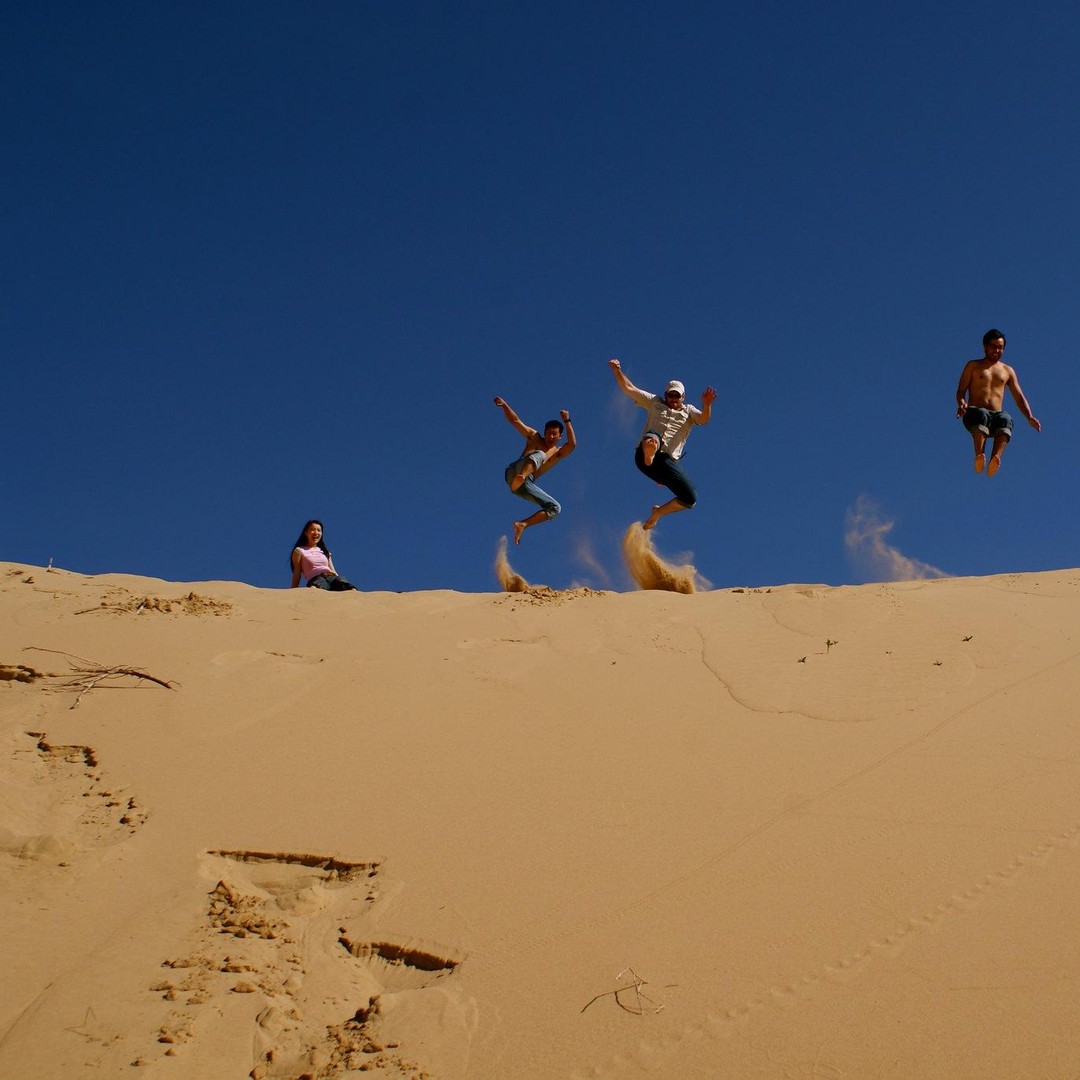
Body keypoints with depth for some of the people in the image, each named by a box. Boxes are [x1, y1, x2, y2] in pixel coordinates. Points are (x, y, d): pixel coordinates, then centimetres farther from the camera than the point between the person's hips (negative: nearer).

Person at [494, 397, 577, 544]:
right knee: (539, 455, -30)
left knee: (554, 508, -3)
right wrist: (504, 405, -8)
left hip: (525, 485, 4)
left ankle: (522, 524, -9)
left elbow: (572, 444, -4)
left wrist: (567, 421, -10)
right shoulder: (534, 437, 16)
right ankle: (520, 477, -63)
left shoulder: (558, 453, 17)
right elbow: (515, 420, 9)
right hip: (514, 472, -4)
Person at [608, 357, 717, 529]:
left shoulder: (689, 411, 21)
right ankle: (649, 456, -67)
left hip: (668, 461, 2)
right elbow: (629, 389, 16)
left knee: (690, 500, -5)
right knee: (651, 440, -37)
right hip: (645, 455, -2)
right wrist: (617, 370, -1)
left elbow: (704, 419, -1)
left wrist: (706, 405, -23)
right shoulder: (654, 403, 21)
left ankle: (658, 512, 17)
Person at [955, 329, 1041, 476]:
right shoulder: (973, 366, 18)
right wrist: (961, 404, -14)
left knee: (1005, 419, -37)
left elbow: (1019, 397, 20)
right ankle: (979, 457, -56)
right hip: (974, 413, -2)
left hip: (996, 415, 2)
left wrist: (1029, 417, 3)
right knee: (982, 415, -40)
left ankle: (995, 461, -58)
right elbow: (960, 391, 10)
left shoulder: (1007, 370, 25)